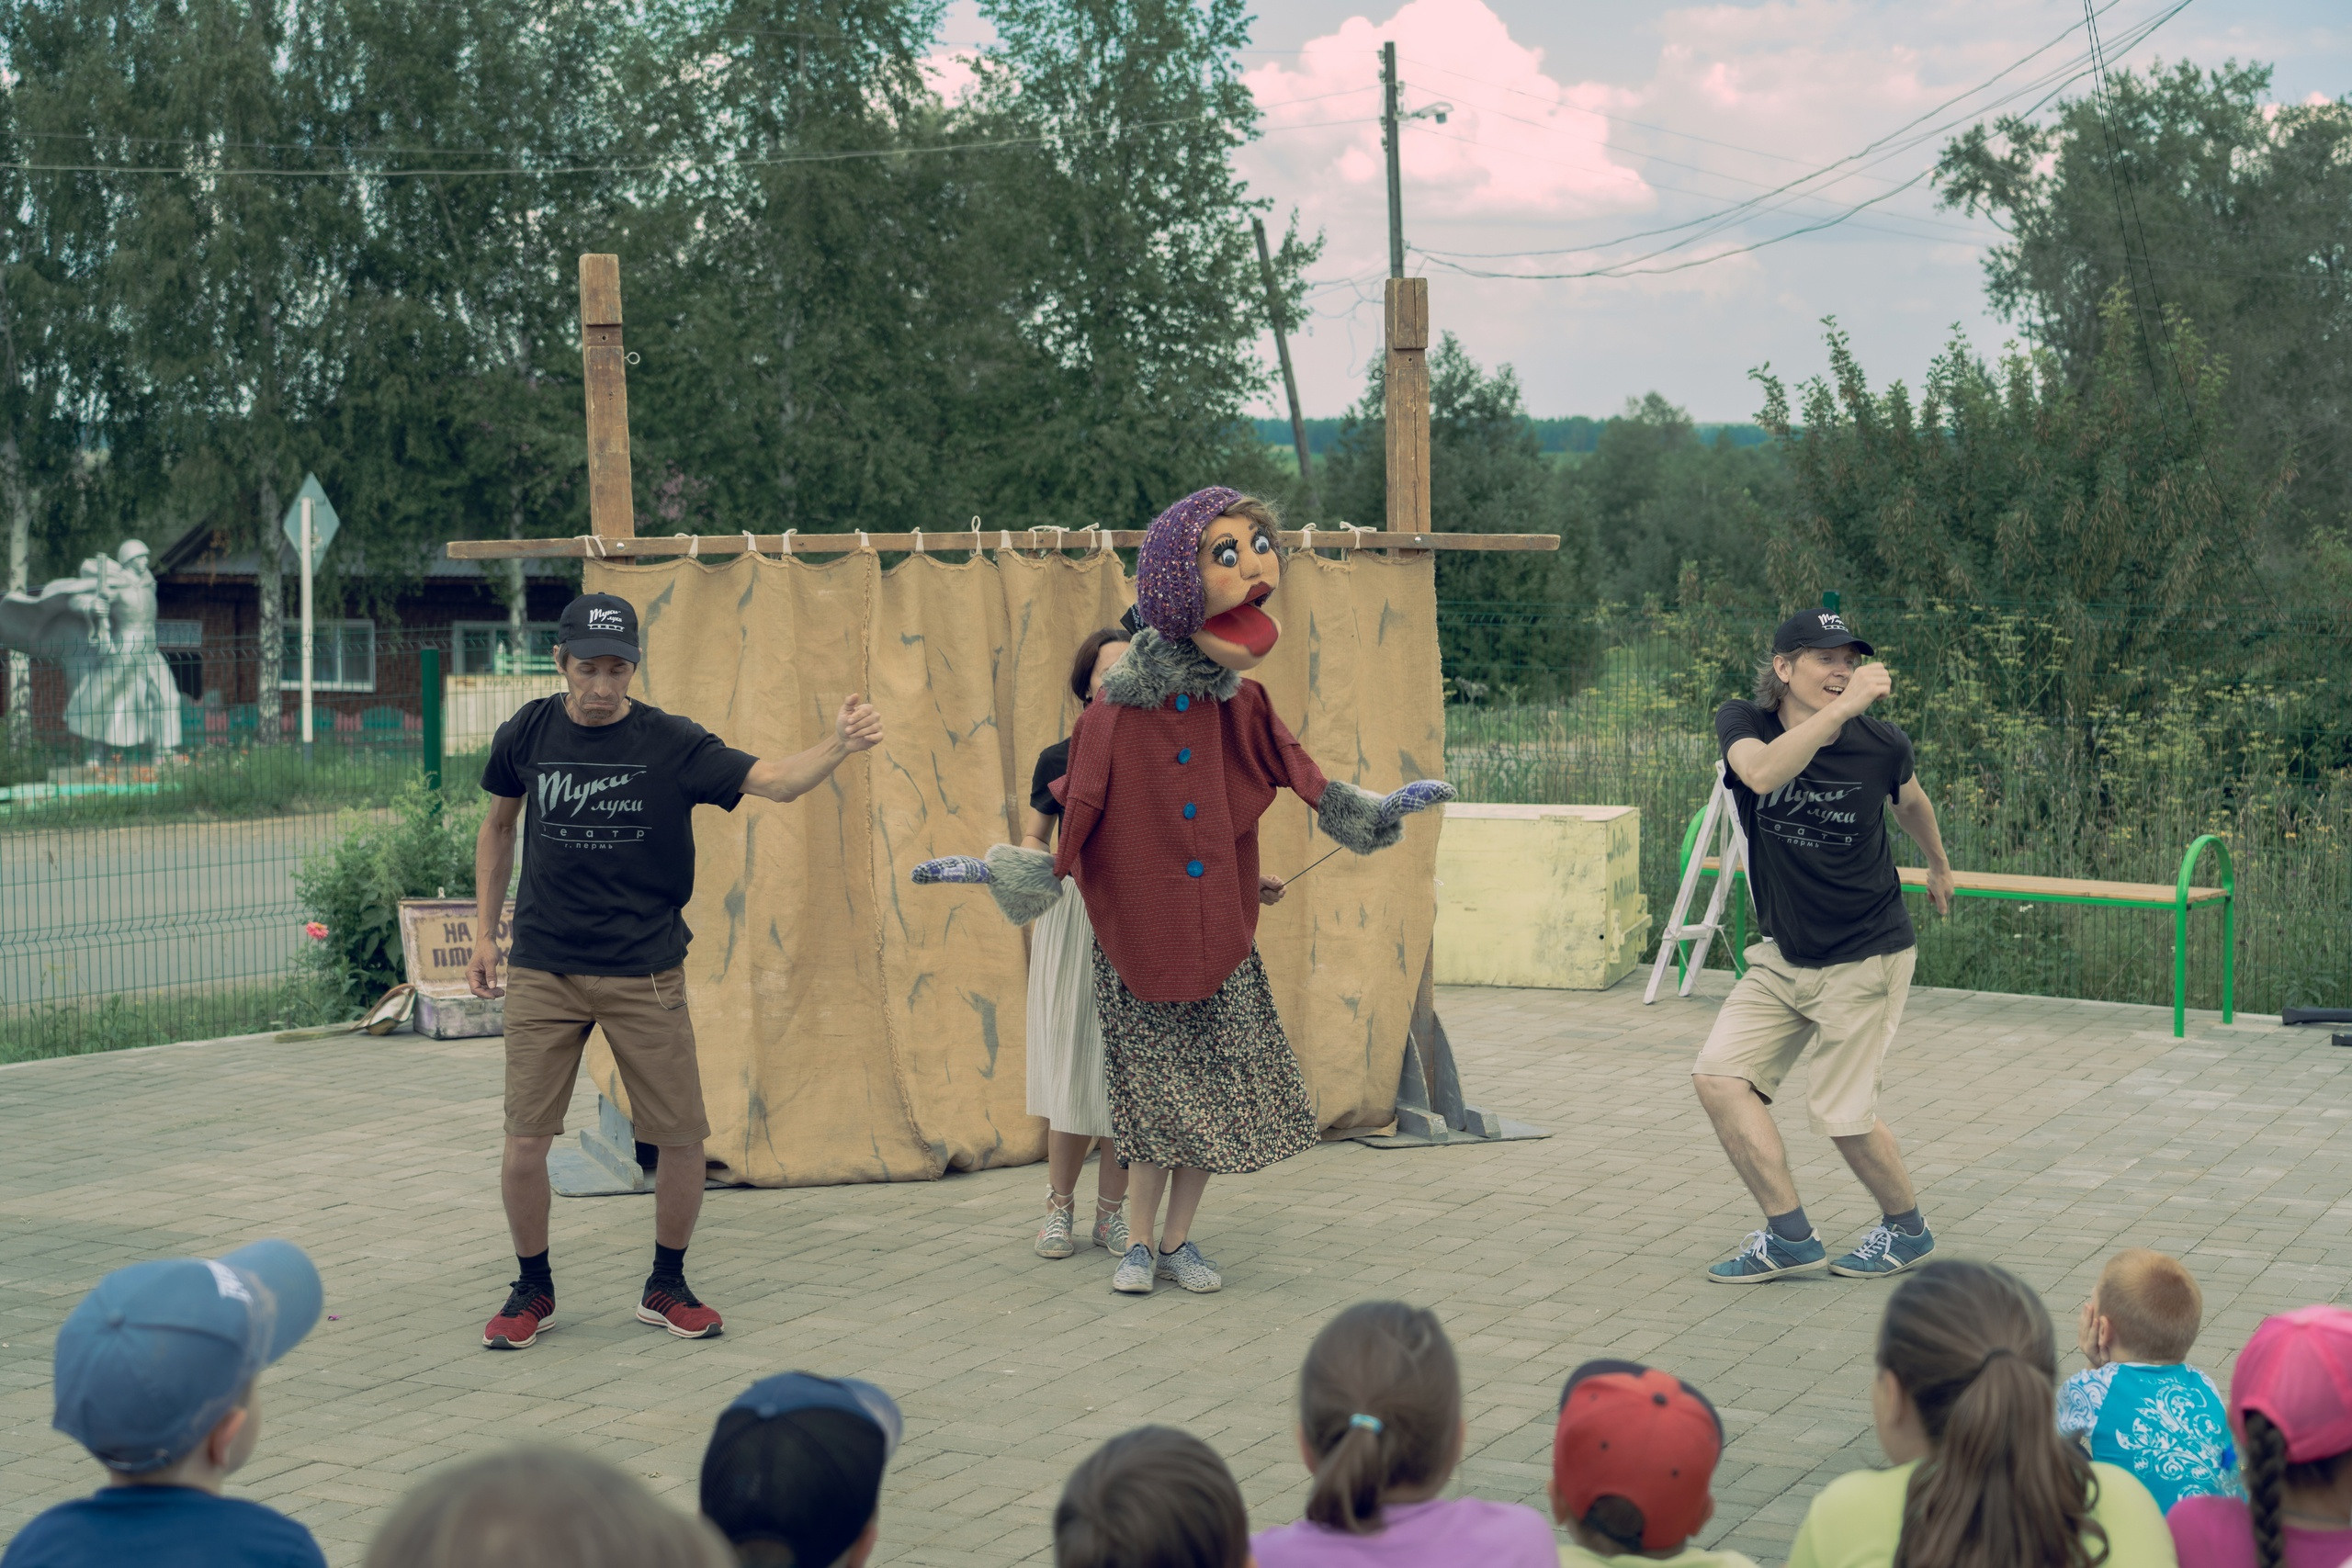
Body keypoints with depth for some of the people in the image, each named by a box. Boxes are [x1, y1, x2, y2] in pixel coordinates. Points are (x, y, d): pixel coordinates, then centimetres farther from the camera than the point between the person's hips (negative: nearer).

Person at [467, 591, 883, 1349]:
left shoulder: (671, 743, -7)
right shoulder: (527, 733, 0)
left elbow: (775, 780, -17)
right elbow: (499, 824, 17)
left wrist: (837, 746, -37)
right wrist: (484, 932, 14)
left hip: (645, 974, -1)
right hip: (542, 970, 1)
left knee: (682, 1137, 0)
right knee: (525, 1140, -4)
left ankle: (666, 1287, 22)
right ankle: (532, 1289, 18)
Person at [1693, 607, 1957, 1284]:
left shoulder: (1881, 745, -12)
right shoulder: (1742, 724, -12)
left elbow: (1911, 801, 13)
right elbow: (1763, 774, -38)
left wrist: (1938, 865, 30)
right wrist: (1844, 709, -46)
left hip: (1866, 957, -3)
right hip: (1783, 955, 3)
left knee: (1841, 1113, -3)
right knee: (1719, 1076, -9)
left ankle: (1907, 1228, 23)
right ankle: (1790, 1238, -1)